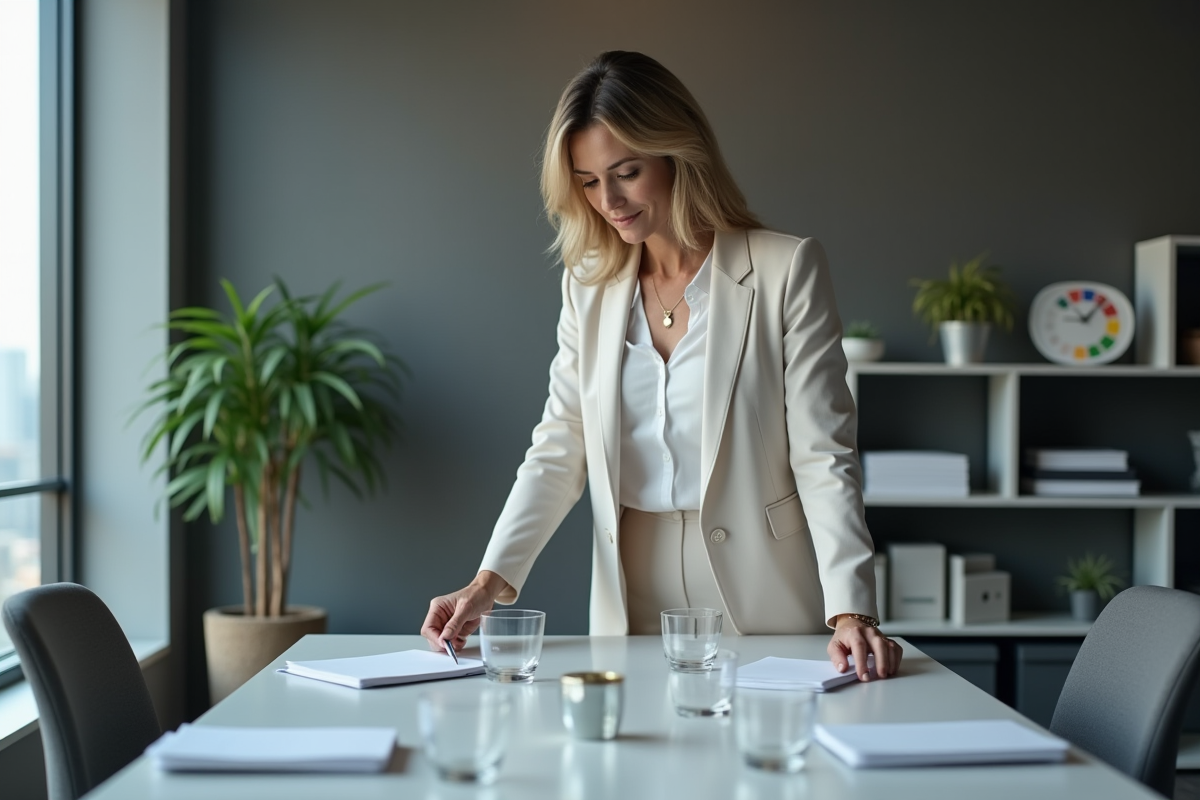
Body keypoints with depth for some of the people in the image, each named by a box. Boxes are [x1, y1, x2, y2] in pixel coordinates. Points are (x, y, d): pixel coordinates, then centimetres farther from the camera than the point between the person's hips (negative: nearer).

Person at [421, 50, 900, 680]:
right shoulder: (588, 284, 9)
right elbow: (558, 451, 6)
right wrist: (491, 581, -8)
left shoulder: (786, 269, -5)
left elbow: (823, 457, -9)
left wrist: (850, 610, -20)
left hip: (762, 605, -3)